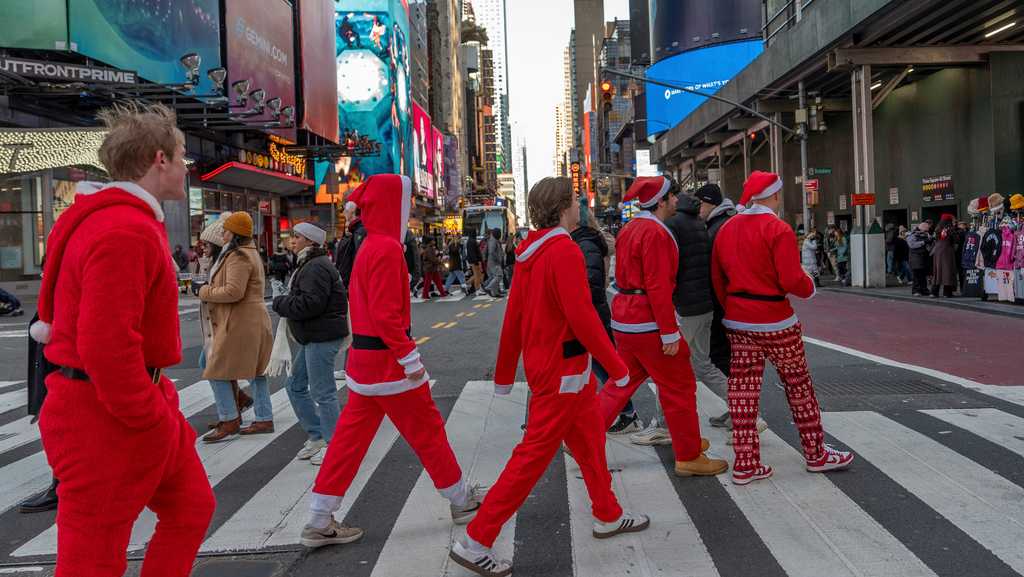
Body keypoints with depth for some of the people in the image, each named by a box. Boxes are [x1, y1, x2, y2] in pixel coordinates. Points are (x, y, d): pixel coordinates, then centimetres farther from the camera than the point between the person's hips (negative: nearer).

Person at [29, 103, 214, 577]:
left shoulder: (127, 219, 12)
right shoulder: (125, 232, -23)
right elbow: (106, 348, -28)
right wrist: (154, 421, -18)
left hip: (140, 404, 11)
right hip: (106, 418, -10)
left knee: (191, 506, 21)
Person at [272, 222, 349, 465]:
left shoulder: (317, 268, -17)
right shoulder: (309, 265, 19)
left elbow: (309, 303, -26)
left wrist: (280, 303, -11)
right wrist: (285, 303, 6)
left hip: (322, 338, -11)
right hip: (312, 336, 11)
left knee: (322, 391, -5)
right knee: (295, 386, 17)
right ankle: (316, 437, 25)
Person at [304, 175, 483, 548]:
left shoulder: (369, 247, 13)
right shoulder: (387, 248, -17)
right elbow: (386, 313, -23)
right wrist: (410, 358, -20)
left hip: (365, 359, 9)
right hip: (387, 360, -9)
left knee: (350, 436, 10)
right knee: (428, 430, 6)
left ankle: (319, 523, 14)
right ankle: (463, 502, 22)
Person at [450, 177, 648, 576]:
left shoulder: (531, 251, 7)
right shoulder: (564, 251, -19)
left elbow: (513, 315, 10)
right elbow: (583, 317, -23)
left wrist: (505, 372, 17)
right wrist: (617, 368, -15)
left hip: (542, 364, 9)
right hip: (562, 370, -9)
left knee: (590, 440, 22)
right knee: (534, 455, -3)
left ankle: (608, 516, 38)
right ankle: (475, 541, 2)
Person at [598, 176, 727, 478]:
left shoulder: (630, 229, 13)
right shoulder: (656, 232, -16)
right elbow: (658, 286, -21)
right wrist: (670, 332, -20)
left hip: (624, 317, 9)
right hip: (649, 321, -9)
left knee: (622, 383, 17)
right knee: (679, 387, 3)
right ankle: (689, 457, 13)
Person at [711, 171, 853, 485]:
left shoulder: (726, 229, 6)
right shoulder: (778, 229, -14)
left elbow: (717, 280, 10)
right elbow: (791, 280, -20)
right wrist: (810, 287, 1)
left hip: (737, 321, 6)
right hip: (775, 322, -6)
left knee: (743, 388, 7)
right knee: (798, 385, 11)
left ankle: (745, 463, 11)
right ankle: (816, 454, 24)